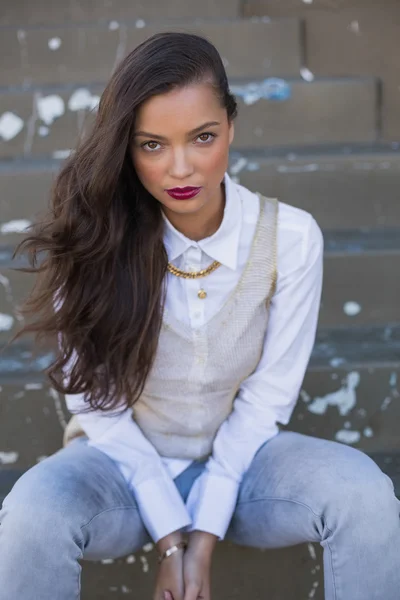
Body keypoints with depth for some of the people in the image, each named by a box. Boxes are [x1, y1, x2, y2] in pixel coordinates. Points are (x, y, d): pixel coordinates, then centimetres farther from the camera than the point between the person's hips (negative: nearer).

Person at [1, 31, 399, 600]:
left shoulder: (291, 237, -14)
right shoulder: (93, 240, -14)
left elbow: (267, 394, -8)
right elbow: (95, 398, -9)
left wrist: (205, 533, -13)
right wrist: (171, 537, -14)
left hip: (237, 459, 1)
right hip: (125, 462, 0)